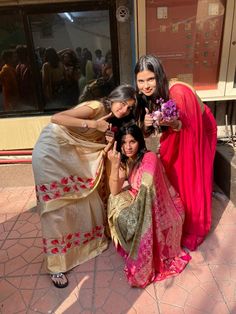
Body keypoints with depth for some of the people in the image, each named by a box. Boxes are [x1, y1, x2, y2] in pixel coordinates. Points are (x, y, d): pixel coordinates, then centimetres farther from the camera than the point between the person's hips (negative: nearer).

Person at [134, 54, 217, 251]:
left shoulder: (178, 93, -35)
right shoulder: (150, 94, -14)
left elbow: (187, 126, -28)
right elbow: (147, 131, -10)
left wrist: (172, 124, -47)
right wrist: (146, 123, -31)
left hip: (198, 132, -6)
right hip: (178, 133, 6)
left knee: (192, 180, 3)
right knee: (171, 174, 9)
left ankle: (193, 228, 24)